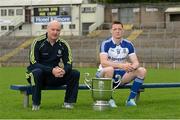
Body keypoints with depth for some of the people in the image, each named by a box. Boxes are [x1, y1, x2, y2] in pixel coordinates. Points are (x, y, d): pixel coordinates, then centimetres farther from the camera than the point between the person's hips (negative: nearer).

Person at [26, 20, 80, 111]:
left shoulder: (63, 44, 0)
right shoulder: (38, 42, -12)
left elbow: (69, 64, -3)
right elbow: (33, 63, -20)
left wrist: (64, 71, -29)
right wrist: (51, 70, -32)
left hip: (55, 77, 4)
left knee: (75, 73, -13)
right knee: (37, 72, -38)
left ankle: (68, 103, -7)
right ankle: (35, 104, -25)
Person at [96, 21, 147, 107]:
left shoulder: (128, 44, 2)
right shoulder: (106, 44, -11)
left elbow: (136, 62, -3)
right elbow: (103, 63, -25)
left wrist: (132, 67, -29)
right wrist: (121, 65, -37)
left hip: (121, 75, 5)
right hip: (105, 74, -5)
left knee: (142, 71, -14)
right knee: (109, 69, -39)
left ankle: (131, 99, -13)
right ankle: (109, 99, -23)